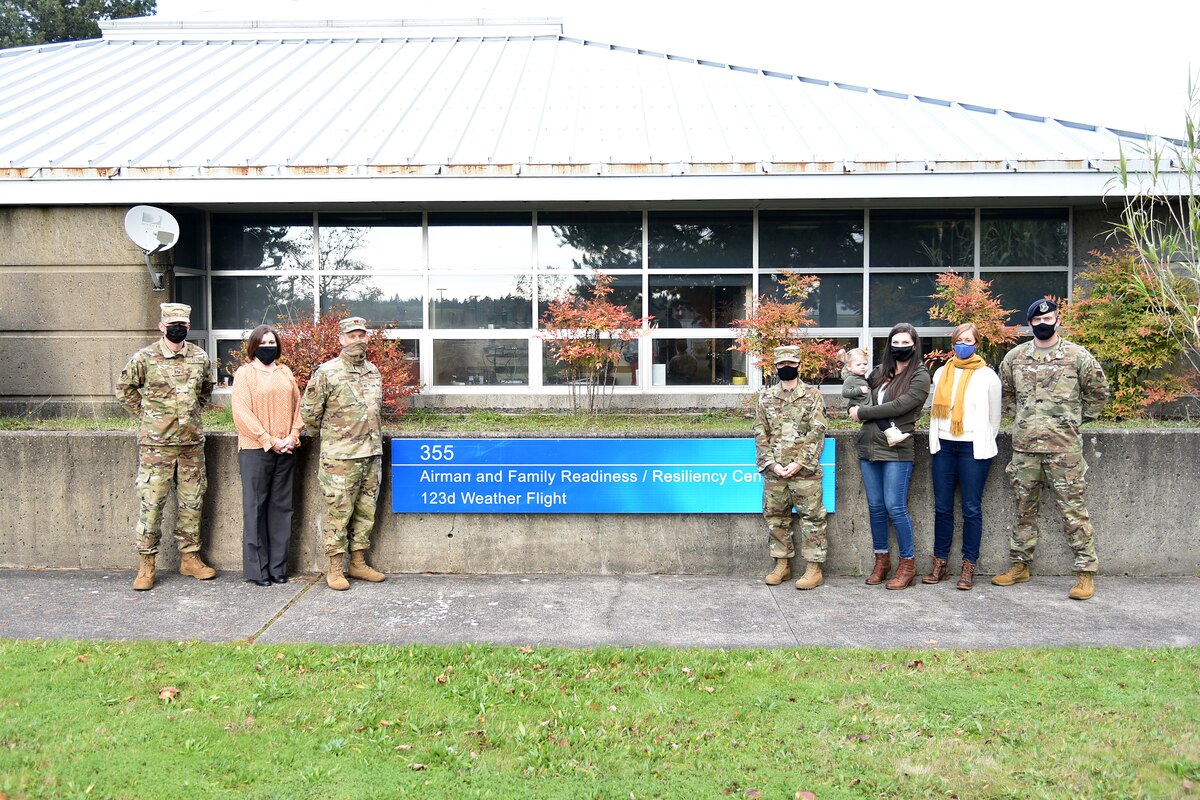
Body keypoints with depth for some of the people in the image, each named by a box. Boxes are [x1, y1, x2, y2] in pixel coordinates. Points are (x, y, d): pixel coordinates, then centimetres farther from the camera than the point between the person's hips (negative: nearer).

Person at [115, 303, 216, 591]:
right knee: (151, 502, -3)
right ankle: (146, 564, 7)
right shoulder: (144, 358, -4)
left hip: (192, 441, 4)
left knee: (192, 502, 9)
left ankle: (190, 558, 20)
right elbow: (124, 388, 7)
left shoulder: (200, 358, 6)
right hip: (156, 442, -4)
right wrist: (146, 414, 2)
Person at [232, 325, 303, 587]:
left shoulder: (286, 373, 15)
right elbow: (243, 413, -8)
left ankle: (278, 566, 14)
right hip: (256, 450, -4)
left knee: (281, 507, 7)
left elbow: (297, 407, 13)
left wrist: (292, 437, -4)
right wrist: (270, 441, -13)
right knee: (256, 508, 0)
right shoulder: (244, 373, 0)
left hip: (285, 451, 5)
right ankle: (257, 568, 7)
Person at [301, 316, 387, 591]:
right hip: (340, 457, -6)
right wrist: (327, 437, 6)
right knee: (338, 511, -3)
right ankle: (335, 568, 7)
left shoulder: (373, 372, 13)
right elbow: (309, 413, -3)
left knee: (365, 510, 11)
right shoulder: (327, 373, -7)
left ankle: (358, 563, 22)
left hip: (371, 454, 6)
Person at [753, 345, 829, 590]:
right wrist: (771, 463, -6)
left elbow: (817, 432, -5)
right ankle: (782, 565, 21)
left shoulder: (812, 395, 1)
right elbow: (760, 433, 6)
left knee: (811, 517, -1)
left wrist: (799, 463, -13)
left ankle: (814, 568, 7)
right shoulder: (766, 396, 9)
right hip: (774, 471, 3)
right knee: (776, 517, 9)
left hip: (805, 470, -3)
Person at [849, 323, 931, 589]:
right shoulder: (879, 372, 12)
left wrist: (862, 413, -6)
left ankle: (907, 563, 8)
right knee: (875, 506, 9)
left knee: (895, 507, -6)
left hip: (896, 450, -5)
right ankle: (881, 560, 21)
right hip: (868, 447, 5)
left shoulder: (920, 376, -4)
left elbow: (898, 406, -14)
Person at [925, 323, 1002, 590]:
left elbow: (994, 417, 9)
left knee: (972, 508, -1)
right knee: (942, 507, 5)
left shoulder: (987, 375, 2)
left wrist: (985, 444, 12)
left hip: (973, 447, -3)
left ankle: (968, 567, 5)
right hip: (944, 446, 3)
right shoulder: (941, 373, 12)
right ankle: (940, 563, 12)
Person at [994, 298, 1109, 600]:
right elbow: (1006, 391, 22)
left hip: (1064, 447, -3)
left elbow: (1098, 391, 9)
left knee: (1073, 509, -2)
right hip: (1024, 445, 3)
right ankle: (1020, 565, 23)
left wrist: (1078, 418, 8)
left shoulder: (1077, 356, -2)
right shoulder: (1014, 357, 6)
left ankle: (1086, 571, 6)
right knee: (1024, 508, 12)